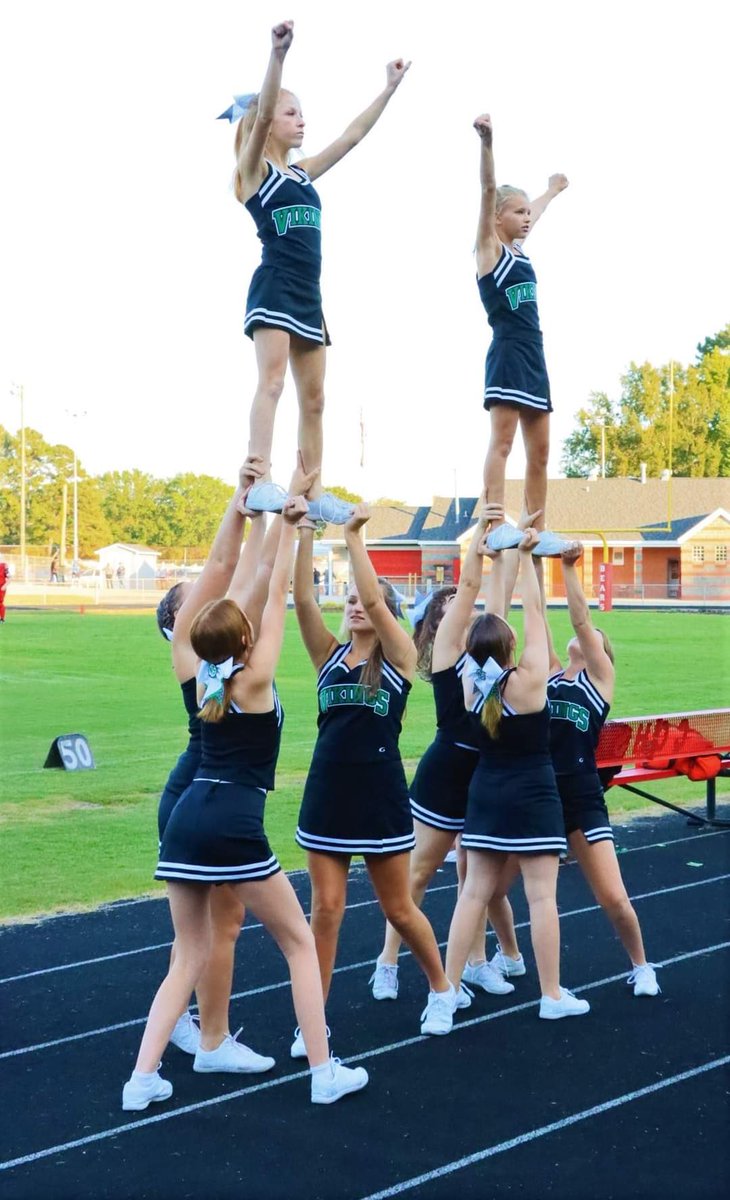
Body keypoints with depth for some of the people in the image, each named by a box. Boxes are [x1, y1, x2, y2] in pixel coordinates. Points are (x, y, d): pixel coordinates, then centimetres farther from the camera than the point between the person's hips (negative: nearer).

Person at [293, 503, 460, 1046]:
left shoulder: (399, 655, -3)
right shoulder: (330, 654, 6)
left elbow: (375, 599, -19)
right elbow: (303, 599, -7)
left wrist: (353, 536, -19)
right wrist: (304, 534, -15)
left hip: (380, 795, -3)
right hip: (327, 793, 3)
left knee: (399, 909, 10)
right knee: (326, 909, 3)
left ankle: (442, 990, 33)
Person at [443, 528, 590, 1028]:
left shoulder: (475, 684, -3)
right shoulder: (529, 679, -15)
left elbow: (492, 618, 6)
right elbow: (534, 612, -10)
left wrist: (501, 560, 10)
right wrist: (525, 558, -1)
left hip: (486, 795, 5)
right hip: (533, 797, -5)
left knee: (475, 891, 9)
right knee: (541, 894, 0)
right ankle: (553, 995, 6)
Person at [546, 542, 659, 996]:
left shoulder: (601, 674, 1)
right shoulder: (550, 673, 11)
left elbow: (582, 618, -9)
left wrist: (569, 566, -12)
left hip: (582, 799, -4)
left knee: (614, 899, -5)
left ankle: (641, 966, 21)